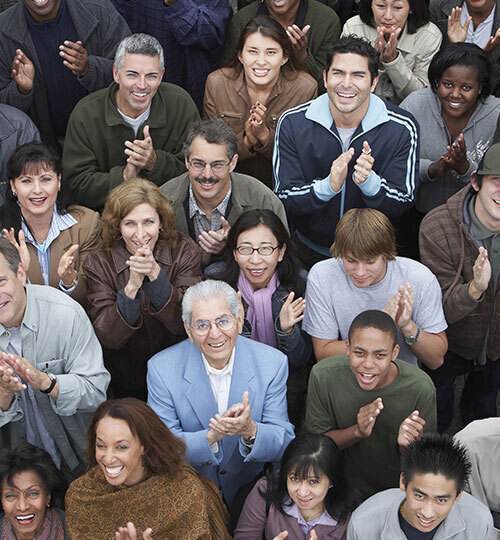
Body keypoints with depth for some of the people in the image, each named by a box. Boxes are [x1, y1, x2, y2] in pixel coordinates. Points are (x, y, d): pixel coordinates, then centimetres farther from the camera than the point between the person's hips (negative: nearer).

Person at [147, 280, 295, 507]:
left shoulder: (273, 364, -8)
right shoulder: (161, 368, -11)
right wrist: (211, 436, -31)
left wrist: (250, 431, -31)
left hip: (251, 491, 1)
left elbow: (284, 444, -8)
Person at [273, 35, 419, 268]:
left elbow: (401, 204, -8)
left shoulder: (402, 129, -10)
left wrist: (370, 181, -30)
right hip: (309, 252, 1)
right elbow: (283, 199, -10)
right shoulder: (293, 123, -9)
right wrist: (327, 187, -30)